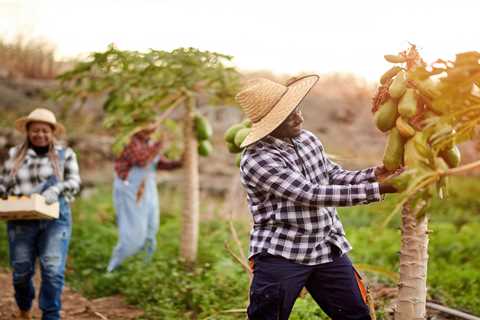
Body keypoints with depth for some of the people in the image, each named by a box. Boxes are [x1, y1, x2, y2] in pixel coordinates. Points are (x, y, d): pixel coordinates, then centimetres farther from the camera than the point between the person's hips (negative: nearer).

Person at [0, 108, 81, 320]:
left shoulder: (65, 154, 8)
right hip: (21, 221, 2)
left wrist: (57, 189, -20)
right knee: (21, 270, 6)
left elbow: (74, 181, -1)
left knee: (53, 269, -11)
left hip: (55, 218, -1)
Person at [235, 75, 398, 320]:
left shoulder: (307, 139, 5)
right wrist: (378, 189, -27)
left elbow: (334, 175, 12)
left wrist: (373, 174, -9)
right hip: (280, 256, -7)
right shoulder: (257, 160, -21)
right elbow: (312, 194, -26)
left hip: (329, 249, 7)